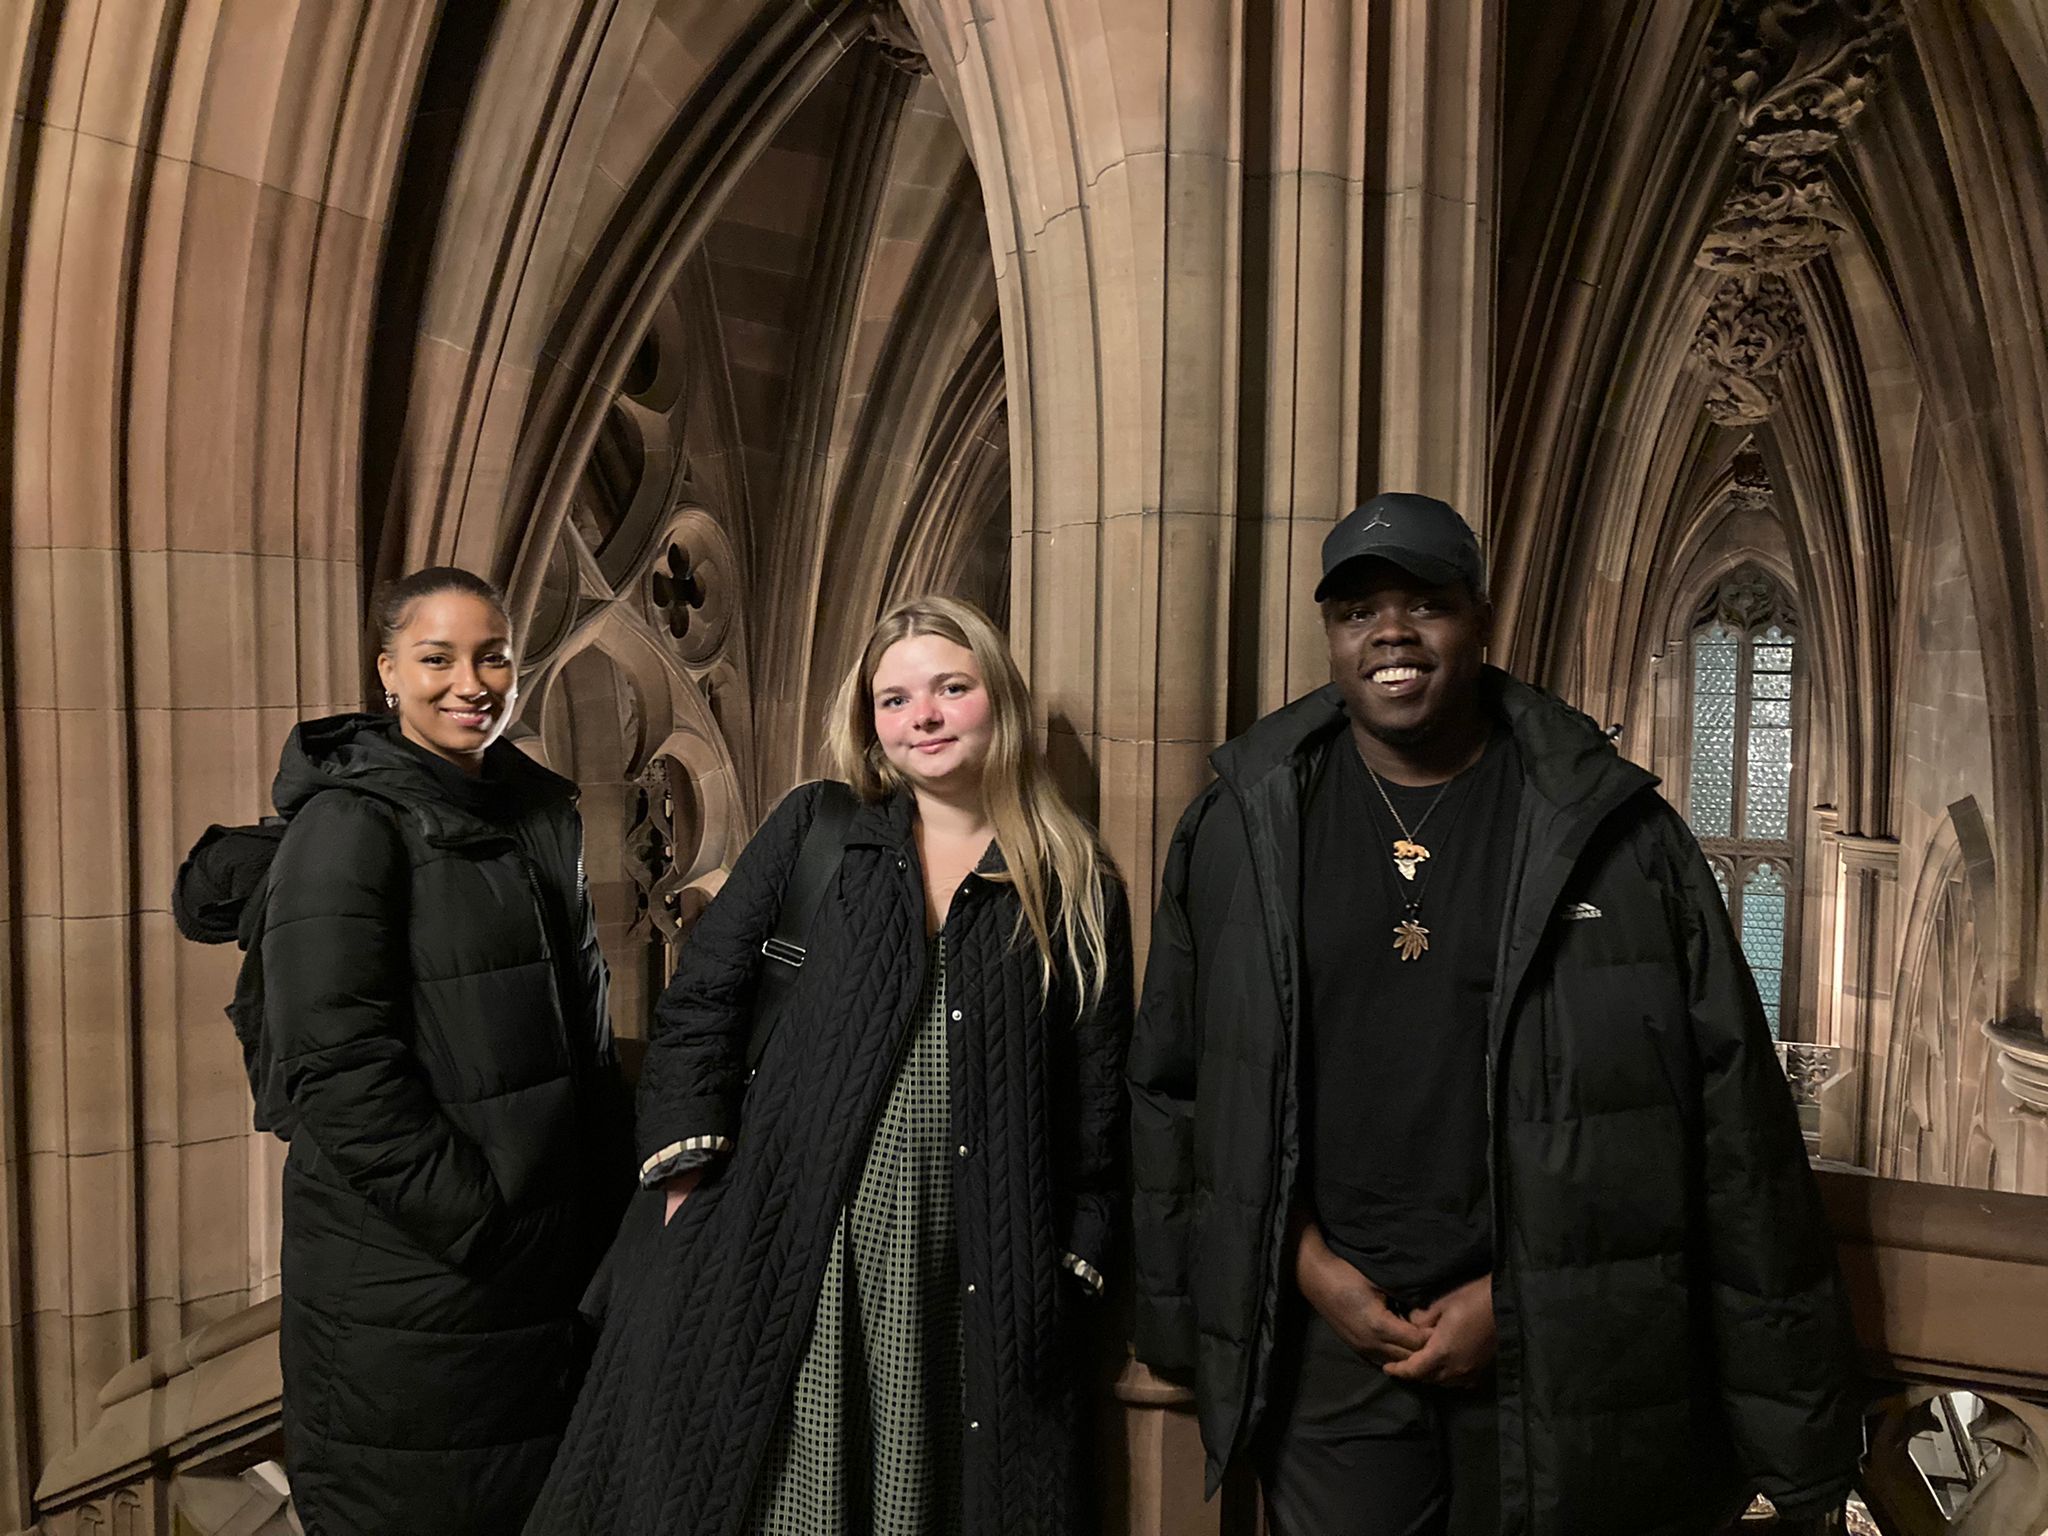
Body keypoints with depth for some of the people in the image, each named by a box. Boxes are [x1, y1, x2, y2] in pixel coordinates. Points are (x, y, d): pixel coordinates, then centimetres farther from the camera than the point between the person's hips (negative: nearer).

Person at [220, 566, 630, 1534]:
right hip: (409, 1274, -6)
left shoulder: (545, 813, 9)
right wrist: (475, 1221, -18)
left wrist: (612, 1193, 11)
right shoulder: (349, 823, -13)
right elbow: (337, 1064, -19)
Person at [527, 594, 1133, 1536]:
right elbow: (699, 1000, 3)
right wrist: (688, 1177, -5)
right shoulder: (816, 832, 3)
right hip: (793, 1259, 0)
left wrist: (1073, 1269, 5)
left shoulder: (1077, 887, 3)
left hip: (977, 1286, 1)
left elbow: (1096, 1096, 6)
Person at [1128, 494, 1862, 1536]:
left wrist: (1519, 1292, -7)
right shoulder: (1242, 825, -1)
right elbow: (1177, 1079, 3)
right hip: (1325, 1330, 1)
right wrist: (1306, 1263, -4)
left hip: (1563, 1344, 0)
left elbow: (1724, 1107, -4)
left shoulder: (1612, 827, -5)